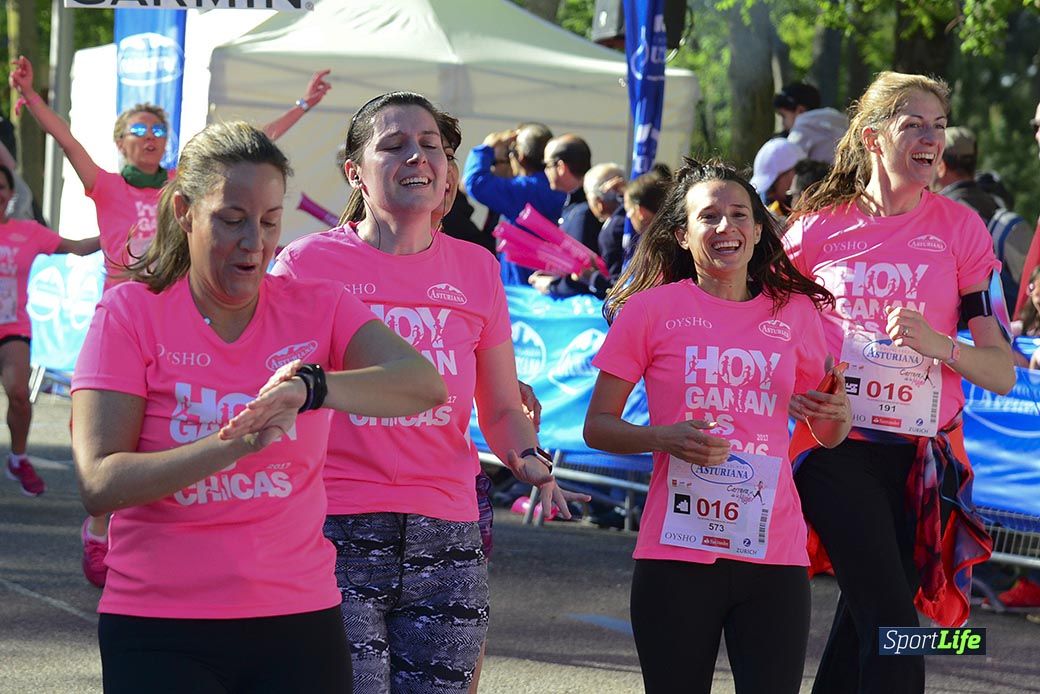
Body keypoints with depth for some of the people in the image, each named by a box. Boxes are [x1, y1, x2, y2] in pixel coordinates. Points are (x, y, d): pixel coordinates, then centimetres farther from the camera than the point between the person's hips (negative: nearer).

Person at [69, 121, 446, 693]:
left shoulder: (315, 306, 3)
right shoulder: (131, 312, -3)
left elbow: (426, 385, -15)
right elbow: (99, 483, -14)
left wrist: (309, 387, -32)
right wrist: (236, 445, -28)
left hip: (299, 623, 2)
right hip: (160, 633, -2)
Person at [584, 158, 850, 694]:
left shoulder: (795, 311, 9)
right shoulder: (652, 308, 0)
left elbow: (826, 436, 19)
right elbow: (597, 426, 2)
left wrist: (836, 416, -5)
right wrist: (667, 438, -17)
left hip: (774, 555, 2)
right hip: (678, 554, -2)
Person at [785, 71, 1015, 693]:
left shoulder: (960, 228, 1)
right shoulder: (819, 226, 1)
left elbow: (1002, 373, -2)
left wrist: (939, 344, -20)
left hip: (921, 456, 2)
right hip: (837, 449, -2)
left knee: (865, 625, 9)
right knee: (894, 629, -14)